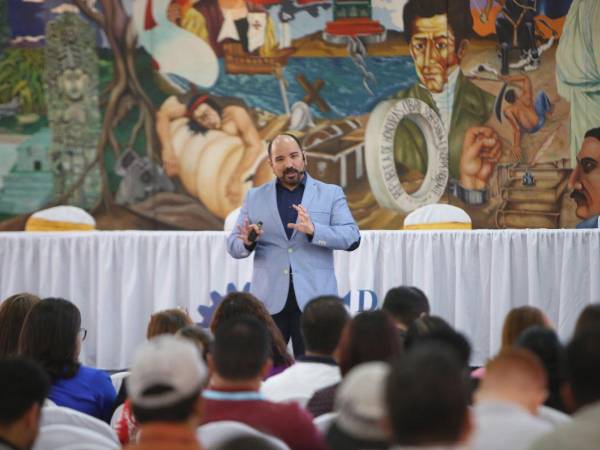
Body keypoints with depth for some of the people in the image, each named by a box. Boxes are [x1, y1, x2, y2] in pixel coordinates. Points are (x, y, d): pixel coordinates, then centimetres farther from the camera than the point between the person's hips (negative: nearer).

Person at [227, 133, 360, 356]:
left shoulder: (331, 194, 8)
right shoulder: (255, 197, 13)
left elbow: (352, 238, -3)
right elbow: (233, 246, 11)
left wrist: (313, 230, -21)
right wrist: (247, 242, -14)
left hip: (314, 298, -1)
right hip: (269, 300, 1)